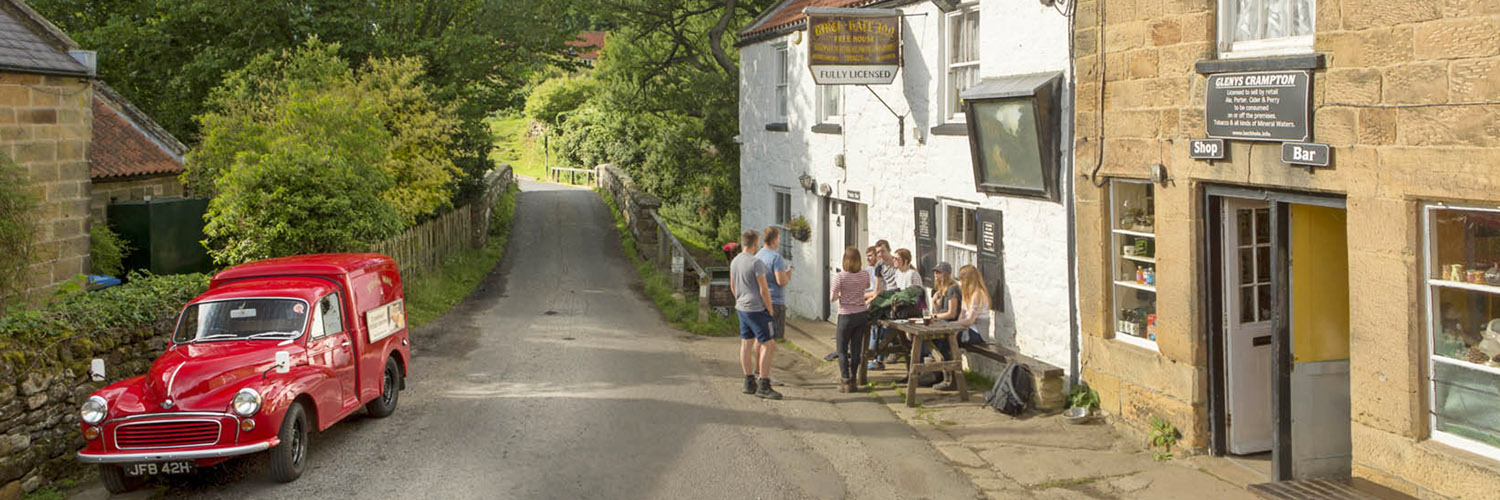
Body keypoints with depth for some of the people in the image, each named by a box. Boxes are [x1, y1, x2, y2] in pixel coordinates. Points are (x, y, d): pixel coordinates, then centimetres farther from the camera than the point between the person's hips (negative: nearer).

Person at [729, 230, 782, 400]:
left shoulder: (734, 262, 8)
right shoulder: (756, 263, -17)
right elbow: (764, 290, -17)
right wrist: (770, 310, -8)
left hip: (741, 308, 9)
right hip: (756, 308, -9)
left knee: (746, 344, 12)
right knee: (767, 345, -5)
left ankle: (749, 383, 17)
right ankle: (764, 386, -8)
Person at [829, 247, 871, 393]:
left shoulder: (840, 277, -16)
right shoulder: (865, 275, -3)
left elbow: (832, 298, -15)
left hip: (846, 316, -4)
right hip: (862, 314, 4)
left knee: (842, 349, 6)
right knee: (856, 348, 11)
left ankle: (846, 381, 1)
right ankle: (852, 379, 16)